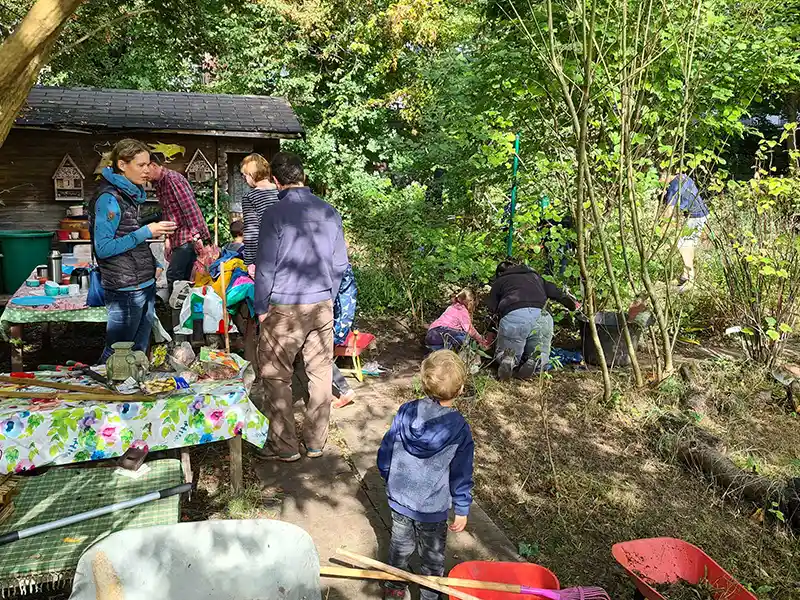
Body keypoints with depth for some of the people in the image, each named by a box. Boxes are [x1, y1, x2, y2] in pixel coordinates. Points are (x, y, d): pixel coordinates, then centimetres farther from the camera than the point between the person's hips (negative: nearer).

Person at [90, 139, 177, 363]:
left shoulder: (132, 194, 14)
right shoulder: (109, 198, -13)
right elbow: (103, 248, -18)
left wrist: (155, 265, 12)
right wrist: (146, 232, -18)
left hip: (145, 285, 9)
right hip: (125, 291, -9)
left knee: (139, 352, 14)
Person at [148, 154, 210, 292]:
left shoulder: (172, 178, -11)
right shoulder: (160, 184, 19)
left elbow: (190, 206, -18)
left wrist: (195, 235, -22)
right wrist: (168, 238, 16)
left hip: (187, 237, -9)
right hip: (178, 238, 9)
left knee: (173, 276, -11)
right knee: (183, 278, 9)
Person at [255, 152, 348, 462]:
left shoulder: (275, 213, -11)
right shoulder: (329, 212, 4)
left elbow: (265, 266, -9)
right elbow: (340, 264, 8)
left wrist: (261, 308, 2)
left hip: (285, 308, -5)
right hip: (323, 307, 5)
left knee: (276, 376, 8)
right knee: (320, 373, 11)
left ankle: (284, 446, 14)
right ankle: (316, 442, 22)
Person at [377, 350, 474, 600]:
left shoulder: (405, 412, -16)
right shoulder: (459, 429, -23)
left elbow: (384, 454, -5)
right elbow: (461, 476, -13)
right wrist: (462, 510, 1)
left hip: (399, 498, 3)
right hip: (432, 508, -3)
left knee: (401, 544, 26)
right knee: (432, 556, 20)